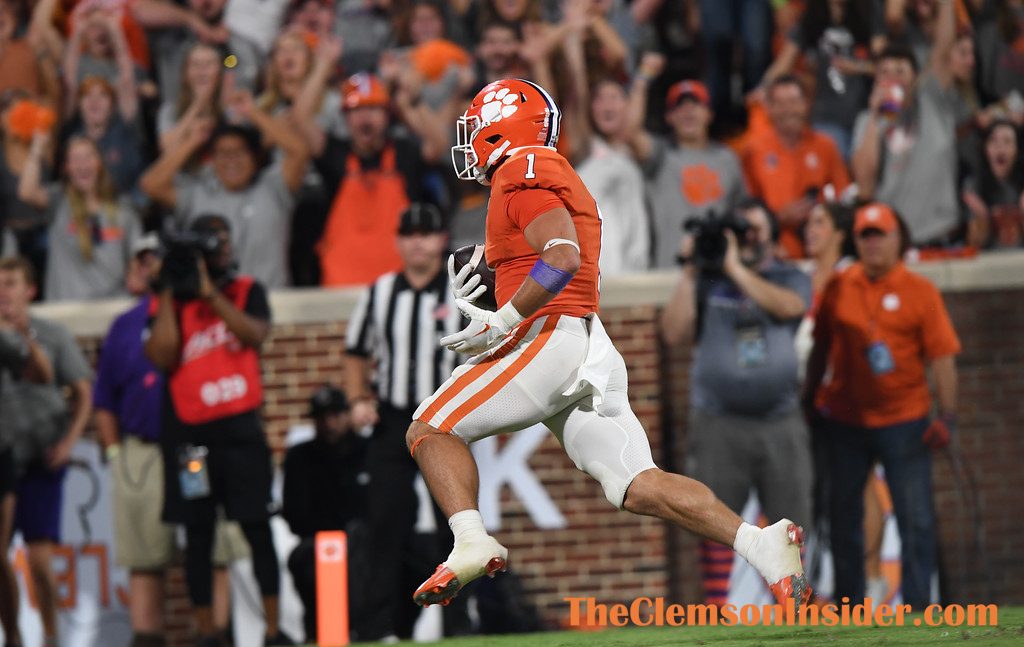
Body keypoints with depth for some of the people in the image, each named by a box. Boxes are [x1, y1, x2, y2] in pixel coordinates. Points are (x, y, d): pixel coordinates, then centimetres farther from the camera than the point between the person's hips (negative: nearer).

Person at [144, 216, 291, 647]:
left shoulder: (247, 291, 8)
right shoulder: (171, 302, 6)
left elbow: (255, 333, -12)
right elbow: (161, 356, -9)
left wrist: (209, 292, -16)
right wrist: (172, 293, -9)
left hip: (240, 426, 0)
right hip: (189, 430, 0)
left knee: (257, 526, -3)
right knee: (198, 533, 2)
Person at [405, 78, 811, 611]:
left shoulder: (523, 174, -4)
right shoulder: (558, 180, 26)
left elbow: (563, 259, -20)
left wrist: (501, 323, -18)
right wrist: (480, 308, 21)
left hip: (550, 342, -9)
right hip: (591, 353, 9)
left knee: (431, 430, -2)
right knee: (639, 486, -1)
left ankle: (471, 543, -20)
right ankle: (760, 543, -15)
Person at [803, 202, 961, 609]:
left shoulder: (920, 292, -4)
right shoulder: (838, 288, 4)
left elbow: (942, 357, -6)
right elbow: (821, 349, 10)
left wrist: (946, 416, -13)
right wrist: (809, 402, 9)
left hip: (903, 421, -3)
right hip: (845, 419, 3)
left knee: (915, 517, -5)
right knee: (843, 514, 10)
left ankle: (917, 605, 0)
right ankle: (847, 603, 20)